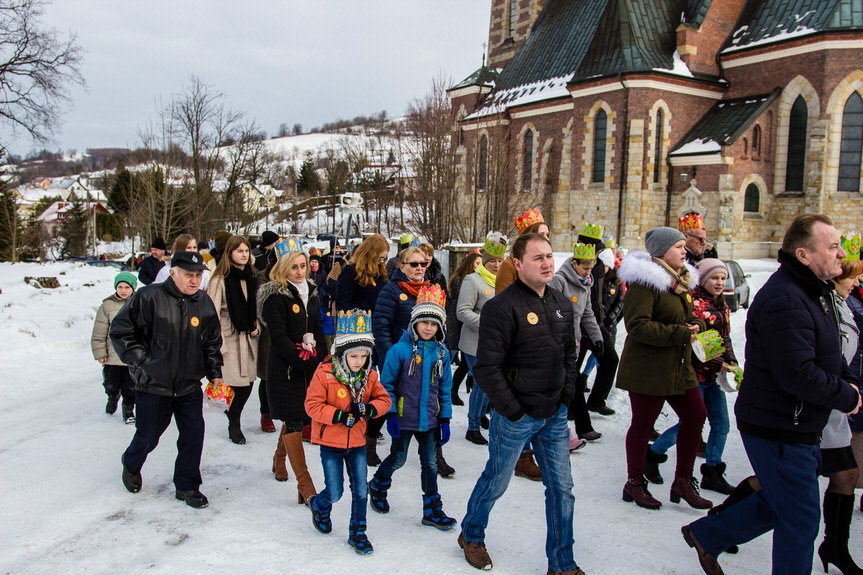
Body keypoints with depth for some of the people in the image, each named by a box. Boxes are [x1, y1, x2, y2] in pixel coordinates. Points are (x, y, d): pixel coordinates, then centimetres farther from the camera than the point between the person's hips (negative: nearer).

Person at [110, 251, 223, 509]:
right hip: (153, 385, -3)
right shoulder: (149, 298, -14)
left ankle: (187, 487, 21)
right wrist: (140, 362, -10)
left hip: (190, 386, 4)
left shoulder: (204, 303, 2)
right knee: (148, 436, 11)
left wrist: (214, 372, 5)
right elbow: (120, 332, -7)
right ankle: (131, 466, 46)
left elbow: (212, 343, 13)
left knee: (194, 434, 2)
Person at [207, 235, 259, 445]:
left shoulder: (251, 278, 11)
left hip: (248, 337, 6)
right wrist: (219, 345, -13)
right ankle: (234, 426, 15)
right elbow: (213, 314, -11)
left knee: (248, 382, 6)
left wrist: (256, 327, 4)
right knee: (236, 384, -6)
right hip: (230, 339, -6)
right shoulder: (220, 280, -9)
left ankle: (233, 414, 32)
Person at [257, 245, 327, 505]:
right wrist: (302, 361, -20)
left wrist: (321, 361, 2)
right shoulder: (275, 297, -10)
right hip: (285, 369, -6)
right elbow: (279, 337, -15)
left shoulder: (311, 293, 12)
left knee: (298, 416, 12)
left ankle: (280, 458, 39)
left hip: (310, 366, 6)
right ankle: (305, 485, -3)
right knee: (294, 420, -6)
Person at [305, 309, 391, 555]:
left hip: (357, 442, 4)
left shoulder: (369, 375, -4)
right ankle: (319, 505, 39)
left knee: (360, 491, 5)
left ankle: (357, 533, 26)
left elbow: (384, 399, 3)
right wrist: (340, 416, -26)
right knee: (335, 493, 3)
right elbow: (312, 405, -16)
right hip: (330, 443, -3)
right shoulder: (324, 373, -17)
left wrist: (369, 409, -18)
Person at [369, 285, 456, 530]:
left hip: (429, 419, 3)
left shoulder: (442, 353, 1)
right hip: (404, 418, -3)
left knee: (430, 464, 10)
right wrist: (390, 414, -11)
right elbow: (386, 383, -6)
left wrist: (445, 419, 6)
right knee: (398, 459, 12)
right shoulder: (400, 349, -12)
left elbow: (445, 388, 8)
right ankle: (377, 486, 40)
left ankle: (432, 510, 21)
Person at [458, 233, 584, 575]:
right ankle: (471, 535, 40)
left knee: (561, 488, 11)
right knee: (496, 482, 13)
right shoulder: (503, 307, -18)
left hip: (555, 415, 6)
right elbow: (486, 368, -20)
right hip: (516, 417, -6)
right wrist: (512, 411, -16)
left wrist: (567, 395, 8)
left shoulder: (562, 304, 6)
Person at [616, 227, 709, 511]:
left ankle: (683, 480, 25)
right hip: (647, 368, -9)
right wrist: (678, 334, -24)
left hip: (679, 366, 9)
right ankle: (634, 483, 21)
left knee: (695, 416, 10)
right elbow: (637, 325, -24)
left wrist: (695, 324, 2)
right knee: (643, 424, 3)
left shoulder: (681, 280, 14)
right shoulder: (645, 282, -16)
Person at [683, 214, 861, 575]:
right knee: (801, 521, 5)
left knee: (777, 504, 23)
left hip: (792, 427, 10)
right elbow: (798, 375, -29)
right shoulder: (784, 301, -25)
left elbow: (827, 353, 23)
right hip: (779, 431, -10)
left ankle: (706, 535, 36)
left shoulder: (814, 292, 10)